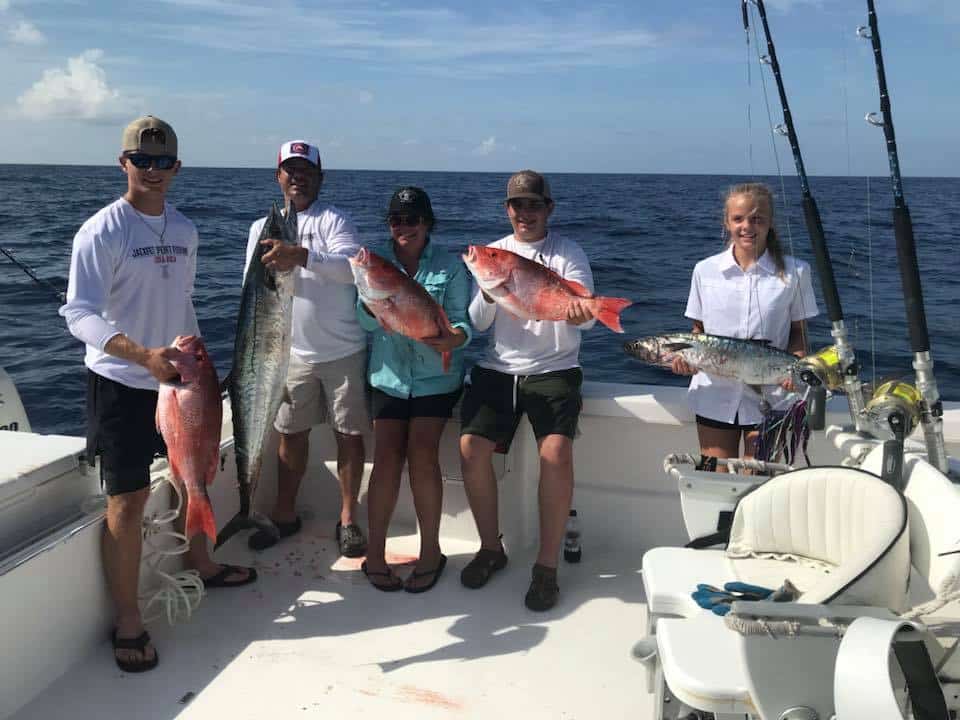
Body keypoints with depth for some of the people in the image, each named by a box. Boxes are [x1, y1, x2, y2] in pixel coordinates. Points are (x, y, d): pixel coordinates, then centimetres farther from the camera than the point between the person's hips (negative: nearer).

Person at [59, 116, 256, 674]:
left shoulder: (185, 230, 6)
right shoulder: (102, 231, -14)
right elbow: (80, 315, -22)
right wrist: (144, 355, -36)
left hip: (178, 378, 7)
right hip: (121, 383, -7)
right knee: (129, 500, -4)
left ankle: (201, 564, 43)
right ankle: (128, 622, 10)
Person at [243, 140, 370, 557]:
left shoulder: (333, 220, -4)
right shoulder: (262, 228, 9)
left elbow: (352, 268, -23)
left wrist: (301, 256, -36)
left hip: (344, 351, -3)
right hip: (292, 354, 4)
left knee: (350, 435, 4)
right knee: (290, 435, 13)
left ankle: (348, 519, 18)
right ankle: (285, 514, 29)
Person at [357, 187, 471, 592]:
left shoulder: (449, 265, 0)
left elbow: (462, 318, -5)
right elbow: (366, 321, -2)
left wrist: (454, 337, -29)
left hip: (436, 376, -1)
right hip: (390, 374, 2)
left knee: (422, 452, -13)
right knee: (387, 456, -9)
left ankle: (431, 551, 2)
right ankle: (374, 553, 2)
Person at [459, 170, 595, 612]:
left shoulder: (568, 253, 4)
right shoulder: (494, 253, 12)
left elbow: (586, 312, -11)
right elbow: (478, 322, 5)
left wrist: (580, 312, -35)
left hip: (553, 369, -3)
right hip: (498, 368, 3)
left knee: (556, 452, -24)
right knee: (471, 447, -14)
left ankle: (547, 566, -7)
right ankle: (491, 548, 8)